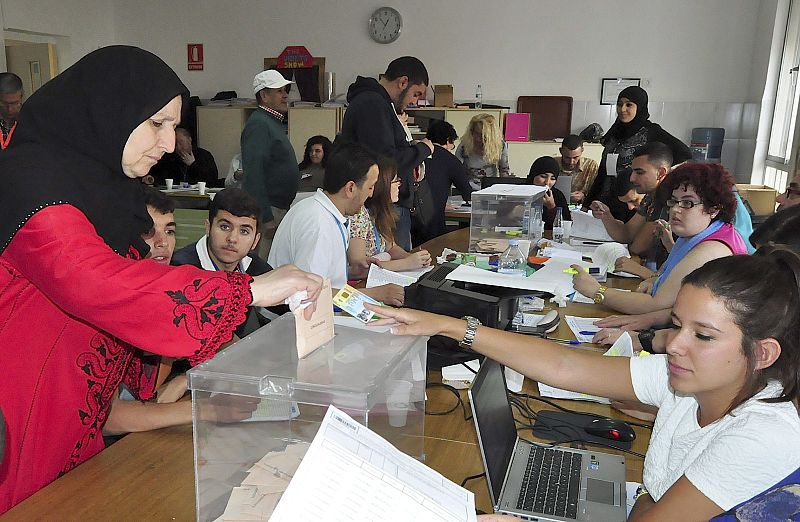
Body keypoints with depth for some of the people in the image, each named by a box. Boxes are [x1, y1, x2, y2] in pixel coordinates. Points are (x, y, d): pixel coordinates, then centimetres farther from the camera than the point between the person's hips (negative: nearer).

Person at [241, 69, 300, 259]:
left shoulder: (275, 122, 19)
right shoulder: (259, 124, -14)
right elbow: (254, 174, -22)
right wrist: (266, 218, -25)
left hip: (279, 207, 10)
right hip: (267, 210, -10)